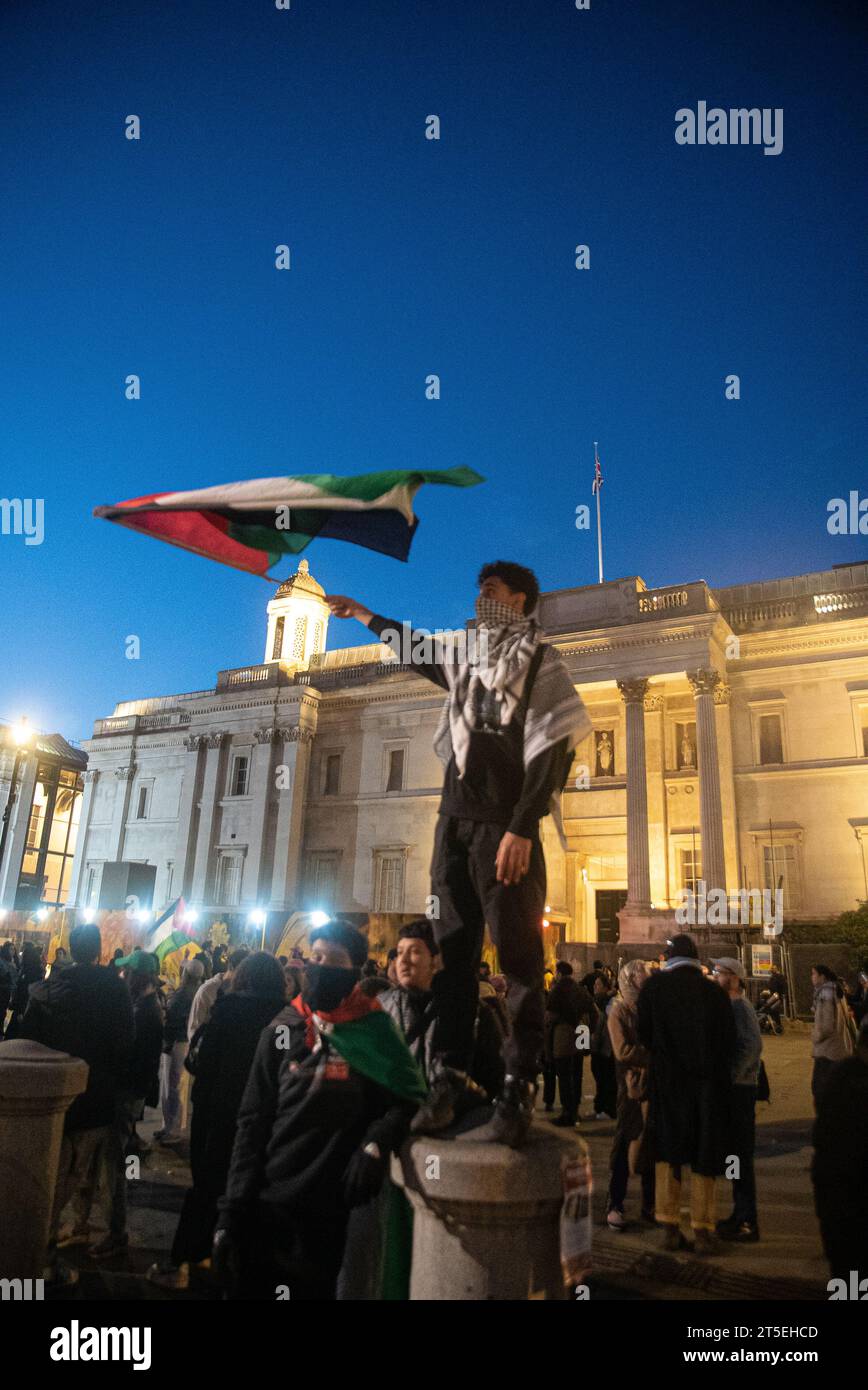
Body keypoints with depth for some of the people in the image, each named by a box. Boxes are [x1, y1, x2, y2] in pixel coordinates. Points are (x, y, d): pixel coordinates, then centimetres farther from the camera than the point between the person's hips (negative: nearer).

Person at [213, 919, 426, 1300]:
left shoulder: (376, 1031, -4)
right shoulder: (283, 1031, 0)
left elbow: (408, 1100, 1)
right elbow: (252, 1122, 1)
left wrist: (375, 1144, -17)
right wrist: (232, 1210, -3)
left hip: (331, 1212, -1)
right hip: (266, 1207, 2)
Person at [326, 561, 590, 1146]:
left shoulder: (541, 660, 1)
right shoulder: (464, 654, 19)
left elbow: (555, 752, -9)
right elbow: (419, 649, 41)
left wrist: (522, 828, -18)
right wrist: (365, 616, 49)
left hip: (506, 827, -6)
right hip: (456, 822, 6)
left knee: (519, 954, -6)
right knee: (453, 951, 5)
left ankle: (520, 1086, 0)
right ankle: (451, 1079, 11)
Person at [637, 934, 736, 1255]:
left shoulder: (654, 986, -6)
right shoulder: (714, 991, -4)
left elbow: (643, 1034, -2)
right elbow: (729, 1041, -1)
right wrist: (716, 1069, 14)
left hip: (666, 1081, -1)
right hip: (709, 1084, 1)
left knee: (668, 1154, 12)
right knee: (704, 1156, 11)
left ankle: (670, 1226, 14)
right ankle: (703, 1231, 14)